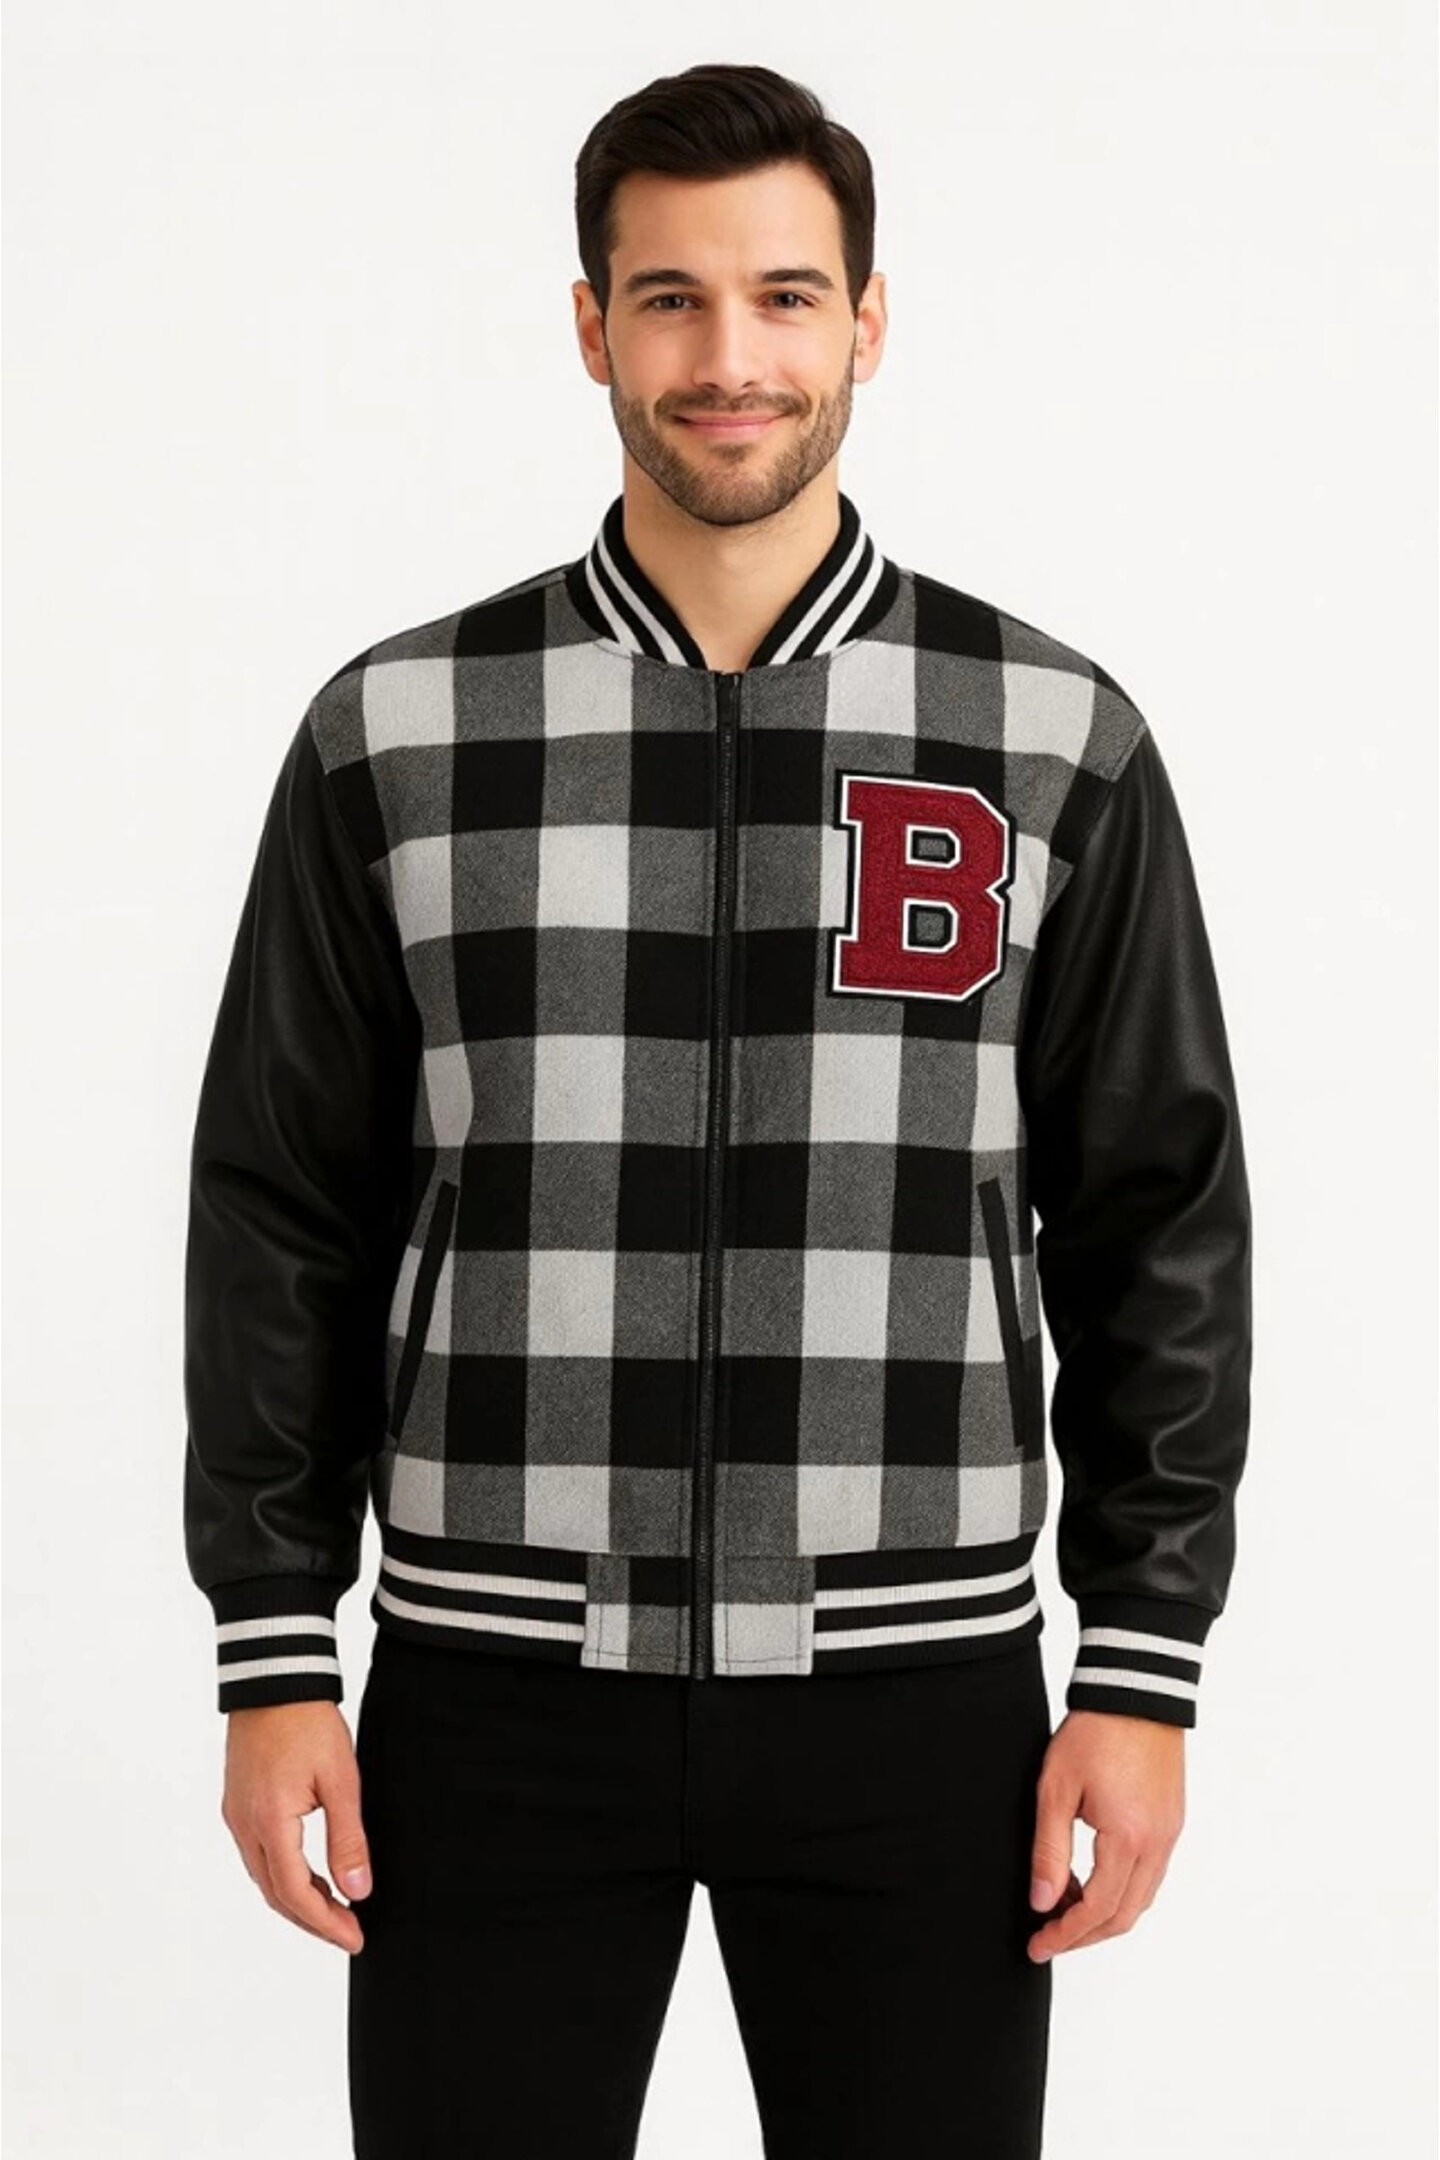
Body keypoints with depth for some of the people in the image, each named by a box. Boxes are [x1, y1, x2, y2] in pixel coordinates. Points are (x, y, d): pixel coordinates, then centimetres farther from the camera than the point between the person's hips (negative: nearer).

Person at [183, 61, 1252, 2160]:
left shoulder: (1058, 741, 0)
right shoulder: (397, 734, 1)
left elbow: (1159, 1224, 2)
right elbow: (283, 1217, 3)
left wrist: (1144, 1670, -2)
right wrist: (272, 1660, 0)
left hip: (914, 1696, 0)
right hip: (499, 1693, 0)